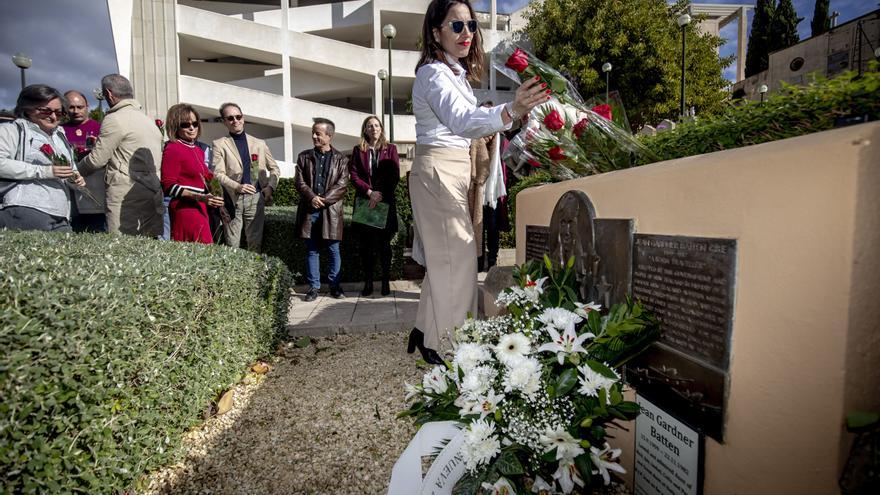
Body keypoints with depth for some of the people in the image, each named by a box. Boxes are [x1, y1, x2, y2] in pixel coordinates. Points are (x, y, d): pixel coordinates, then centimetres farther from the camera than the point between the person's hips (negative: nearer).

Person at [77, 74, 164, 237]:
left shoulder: (115, 119, -5)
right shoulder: (149, 120, 19)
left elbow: (97, 159, -4)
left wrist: (76, 170, 14)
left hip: (126, 196, -8)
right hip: (153, 194, 8)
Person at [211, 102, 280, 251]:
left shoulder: (260, 143, 14)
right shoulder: (219, 144, 5)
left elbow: (275, 168, 18)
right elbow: (218, 174, -4)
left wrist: (270, 186, 0)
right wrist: (237, 186, -20)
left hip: (256, 198, 2)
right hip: (232, 199, -2)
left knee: (256, 243, 6)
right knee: (232, 244, 1)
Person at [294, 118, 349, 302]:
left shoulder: (340, 159, 5)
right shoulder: (304, 156, 11)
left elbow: (342, 184, -3)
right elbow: (299, 181, 4)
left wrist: (324, 200, -13)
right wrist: (312, 198, -12)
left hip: (331, 210, -2)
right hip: (309, 210, 2)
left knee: (334, 250, 3)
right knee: (312, 250, 6)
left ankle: (334, 285, 14)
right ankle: (314, 287, 13)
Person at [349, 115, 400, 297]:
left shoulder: (390, 149, 10)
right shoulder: (358, 150, 12)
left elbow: (395, 175, 0)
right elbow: (354, 174, 2)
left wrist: (381, 193, -12)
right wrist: (369, 192, -11)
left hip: (385, 201, -1)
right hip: (364, 202, 1)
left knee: (384, 244, 1)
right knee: (366, 244, 1)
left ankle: (386, 282, 7)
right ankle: (368, 282, 7)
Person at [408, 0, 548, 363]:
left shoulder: (454, 72, 16)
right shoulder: (433, 72, -16)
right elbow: (462, 120, -36)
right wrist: (511, 112, -52)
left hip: (453, 170, 10)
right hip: (437, 171, -10)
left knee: (444, 256, 13)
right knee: (456, 257, -9)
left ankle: (425, 332, 25)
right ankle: (443, 345, 2)